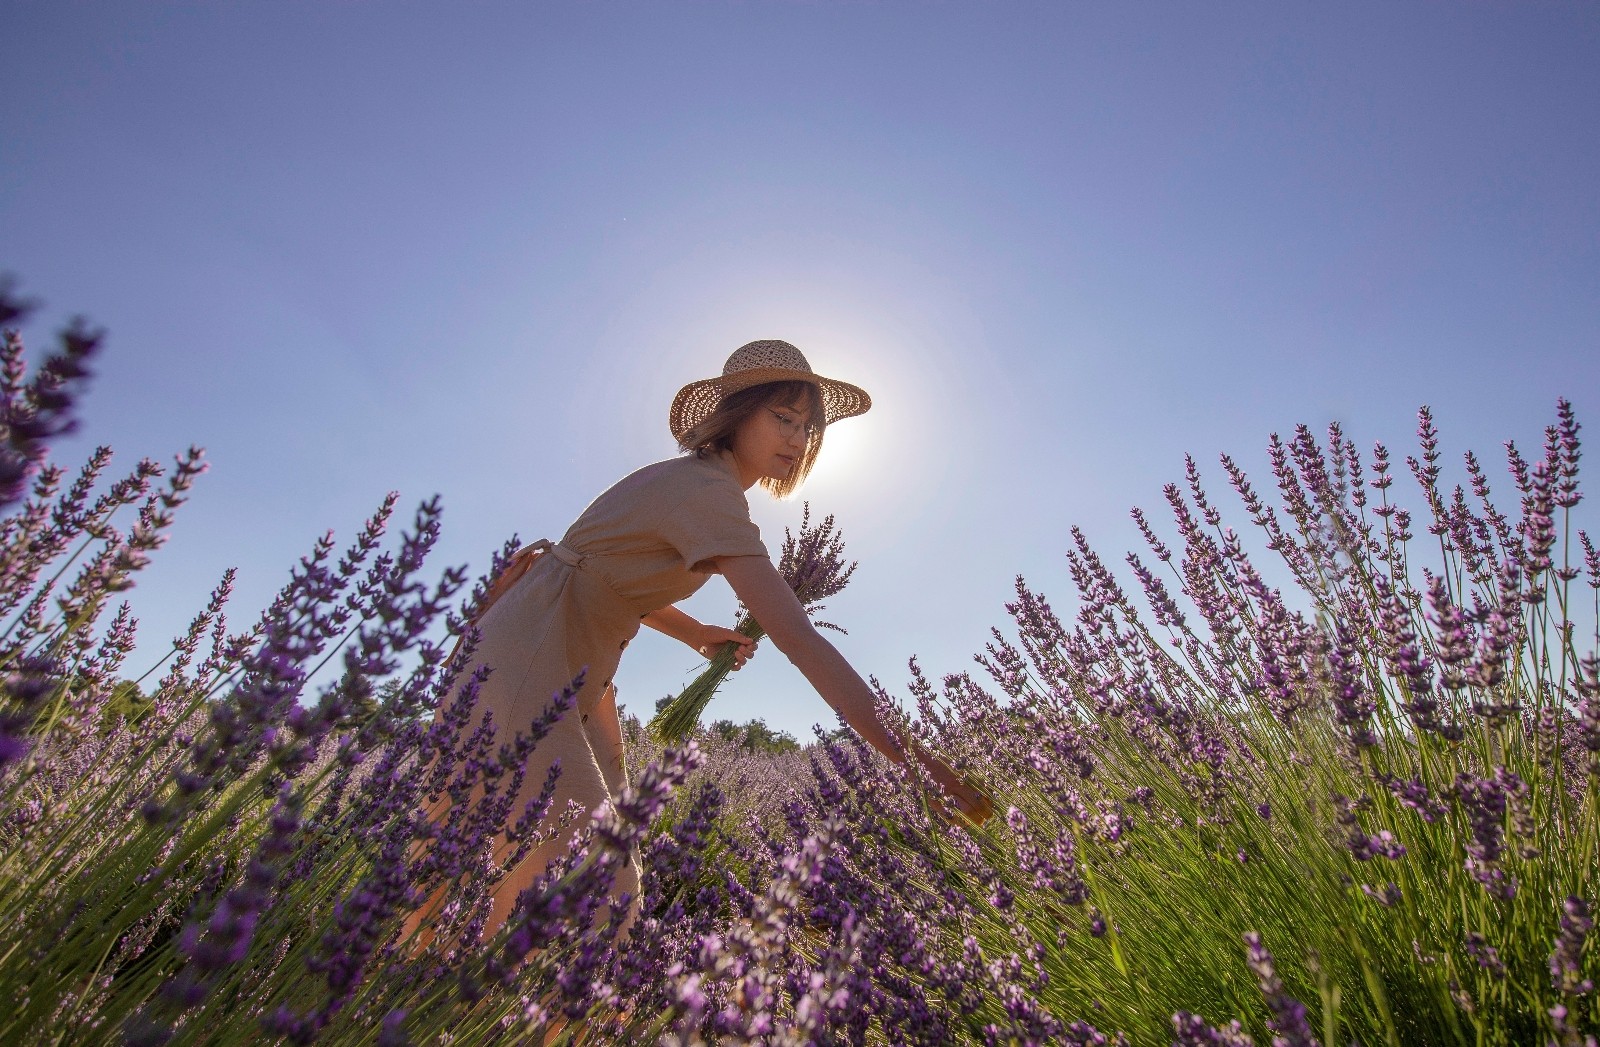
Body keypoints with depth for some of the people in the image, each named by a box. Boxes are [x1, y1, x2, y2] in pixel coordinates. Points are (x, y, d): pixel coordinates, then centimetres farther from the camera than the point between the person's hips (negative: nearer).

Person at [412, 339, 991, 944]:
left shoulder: (692, 480, 9)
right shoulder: (709, 491, -22)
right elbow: (798, 638, -31)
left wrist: (695, 634, 4)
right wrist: (909, 757, -32)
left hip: (573, 672, 10)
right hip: (529, 661, -10)